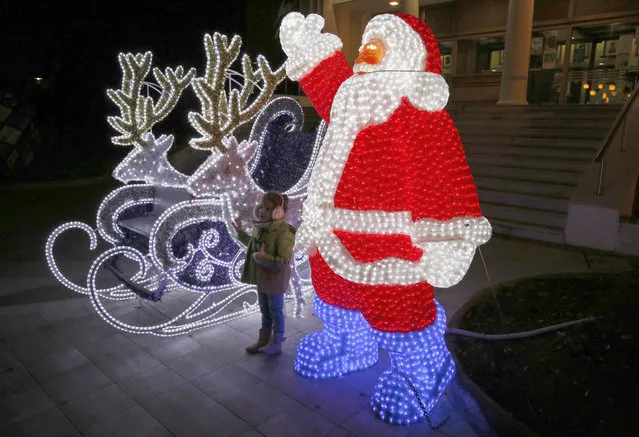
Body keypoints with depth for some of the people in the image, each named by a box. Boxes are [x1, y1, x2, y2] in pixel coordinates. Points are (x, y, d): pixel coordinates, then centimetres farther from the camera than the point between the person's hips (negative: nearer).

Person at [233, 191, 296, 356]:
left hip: (275, 280, -8)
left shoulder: (283, 232, -27)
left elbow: (284, 262, -32)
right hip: (262, 277, 8)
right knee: (264, 311, 23)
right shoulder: (261, 227, -1)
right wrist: (240, 232, 17)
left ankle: (276, 343, 29)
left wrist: (263, 258, -33)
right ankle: (263, 339, 40)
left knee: (275, 311, 11)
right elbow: (254, 244, 20)